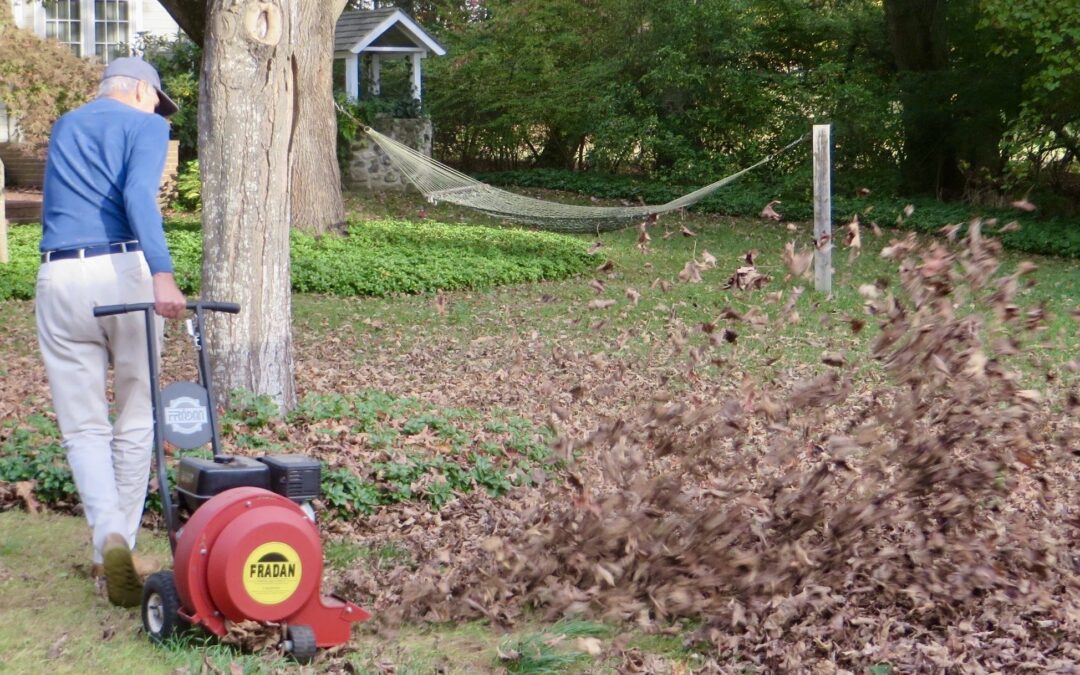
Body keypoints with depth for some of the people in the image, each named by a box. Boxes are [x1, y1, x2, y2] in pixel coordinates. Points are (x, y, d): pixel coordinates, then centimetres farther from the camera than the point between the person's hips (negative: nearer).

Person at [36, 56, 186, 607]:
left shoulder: (63, 128, 23)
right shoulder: (145, 125, 5)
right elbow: (139, 193, -15)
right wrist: (162, 273, -26)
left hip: (60, 277, 4)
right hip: (122, 272, -3)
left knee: (83, 426, 5)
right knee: (134, 422, 10)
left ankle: (109, 536, -16)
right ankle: (121, 546, 12)